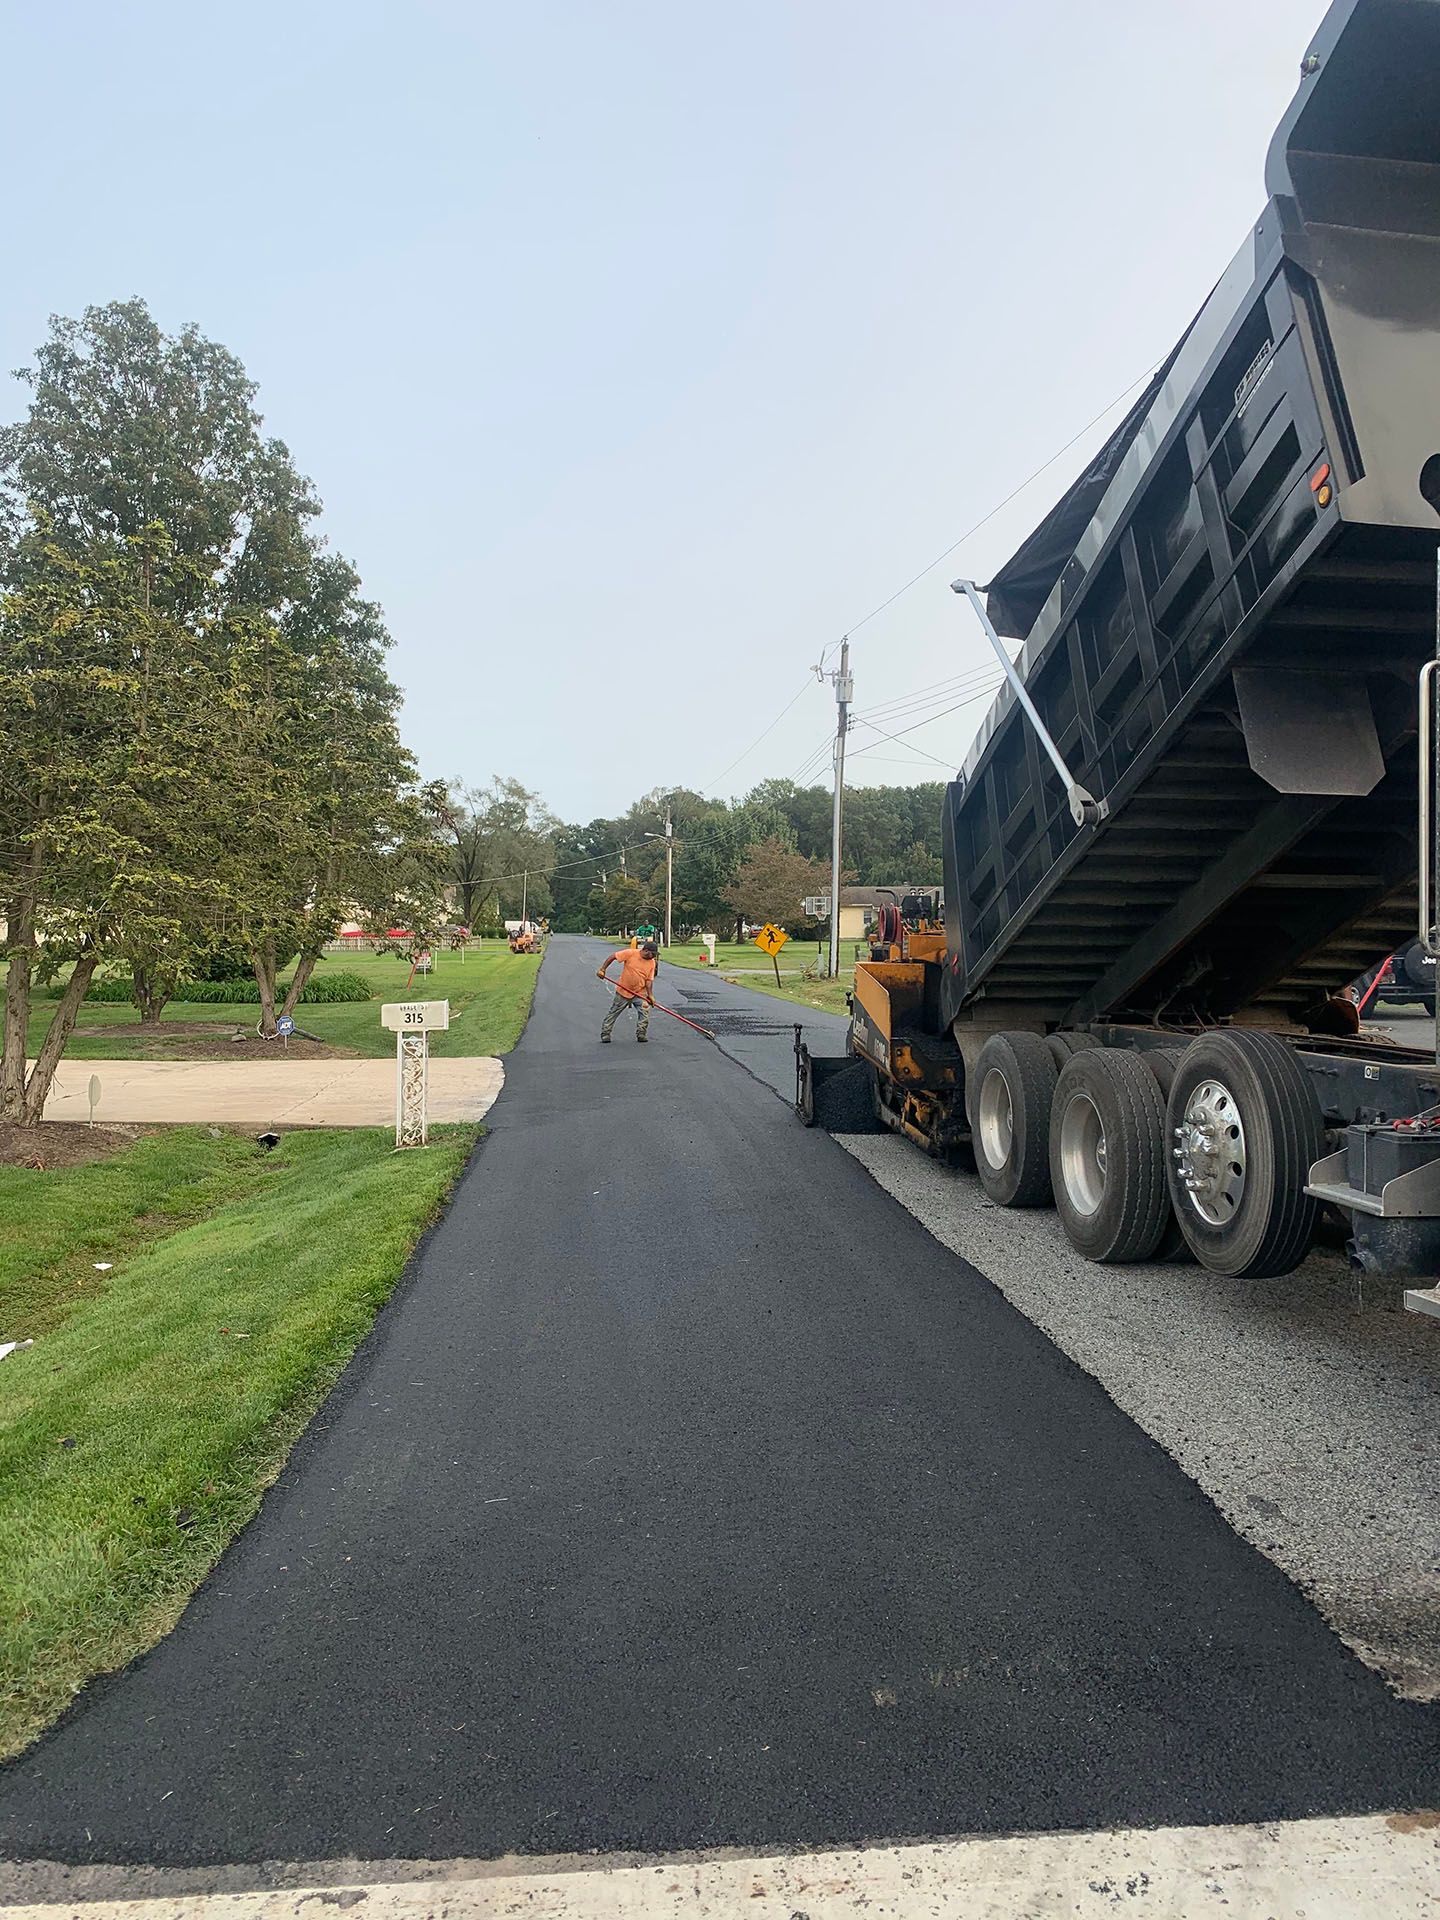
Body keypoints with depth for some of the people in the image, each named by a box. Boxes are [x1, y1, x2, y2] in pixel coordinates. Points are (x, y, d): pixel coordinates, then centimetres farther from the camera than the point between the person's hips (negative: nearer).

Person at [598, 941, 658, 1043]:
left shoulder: (651, 963, -5)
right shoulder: (630, 953, -16)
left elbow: (649, 980, -5)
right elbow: (613, 957, -11)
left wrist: (650, 995, -15)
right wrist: (603, 969, -15)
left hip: (640, 993, 2)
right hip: (623, 991, -2)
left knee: (645, 1011, -12)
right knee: (613, 1013, 7)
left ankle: (641, 1034, 1)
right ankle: (605, 1034, 19)